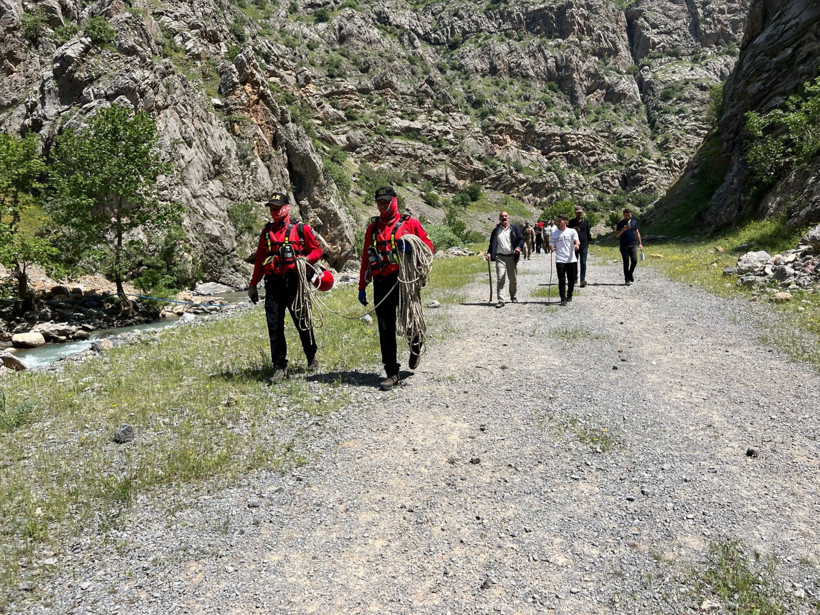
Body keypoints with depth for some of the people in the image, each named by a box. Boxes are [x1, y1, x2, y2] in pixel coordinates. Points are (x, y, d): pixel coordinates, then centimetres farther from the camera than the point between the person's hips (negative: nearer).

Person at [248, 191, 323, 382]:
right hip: (274, 284, 3)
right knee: (274, 326, -2)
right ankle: (280, 368, 6)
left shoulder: (301, 229, 3)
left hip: (295, 282, -3)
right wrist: (253, 285, 17)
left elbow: (317, 250, 6)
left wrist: (306, 258, -16)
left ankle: (311, 357, 30)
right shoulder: (266, 232, 15)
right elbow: (259, 260, 19)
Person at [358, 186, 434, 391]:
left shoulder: (409, 223, 6)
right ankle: (392, 374, 8)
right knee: (386, 329, 1)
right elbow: (366, 258, 18)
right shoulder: (372, 228, 18)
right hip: (381, 283, 3)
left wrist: (412, 248, -16)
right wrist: (362, 287, 14)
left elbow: (428, 245, 6)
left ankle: (415, 346, 37)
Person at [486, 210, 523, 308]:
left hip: (512, 257, 1)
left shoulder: (515, 229, 9)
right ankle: (500, 300, -11)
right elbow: (492, 243, 14)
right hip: (500, 257, -1)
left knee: (513, 279, 11)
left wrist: (518, 247, -15)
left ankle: (513, 296, 33)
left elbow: (521, 239, 5)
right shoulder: (496, 230, 11)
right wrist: (489, 253, -2)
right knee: (500, 279, -11)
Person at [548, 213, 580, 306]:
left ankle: (569, 295, 28)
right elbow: (551, 245, 13)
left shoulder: (572, 231, 5)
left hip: (571, 260, 0)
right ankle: (563, 299, -1)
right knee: (561, 280, -5)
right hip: (560, 260, 0)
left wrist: (577, 244, -33)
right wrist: (551, 248, -12)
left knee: (571, 280, 8)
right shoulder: (554, 233, 11)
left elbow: (577, 241, -9)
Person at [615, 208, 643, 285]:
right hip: (624, 246, -2)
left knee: (634, 261, -9)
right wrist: (624, 229, -20)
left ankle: (630, 273, 18)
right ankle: (627, 279, 6)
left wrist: (640, 243, 14)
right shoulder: (620, 224, 2)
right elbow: (617, 235, -5)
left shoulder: (634, 222, 12)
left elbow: (637, 233, 19)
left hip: (633, 245, 2)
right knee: (626, 263, -1)